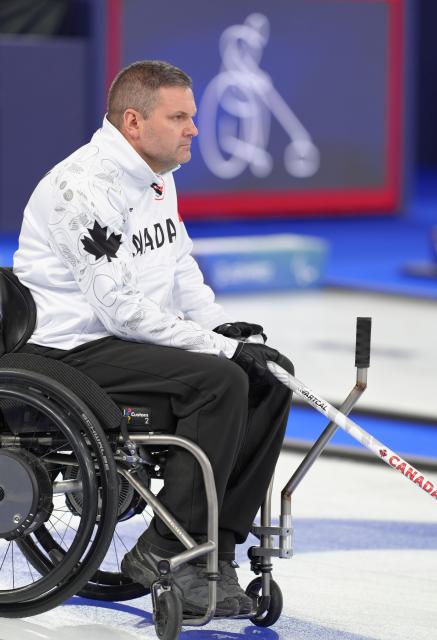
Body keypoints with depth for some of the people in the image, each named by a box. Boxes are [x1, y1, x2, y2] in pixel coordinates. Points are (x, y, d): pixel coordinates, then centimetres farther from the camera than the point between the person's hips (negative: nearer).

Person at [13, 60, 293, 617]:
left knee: (271, 374, -2)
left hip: (135, 340, 10)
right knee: (220, 381, -27)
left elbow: (180, 268, 22)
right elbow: (124, 309, -24)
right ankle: (164, 552, -19)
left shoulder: (157, 177, 12)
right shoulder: (87, 187, -20)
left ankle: (216, 544, -2)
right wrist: (224, 348, -22)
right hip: (72, 352, -10)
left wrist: (225, 328, 3)